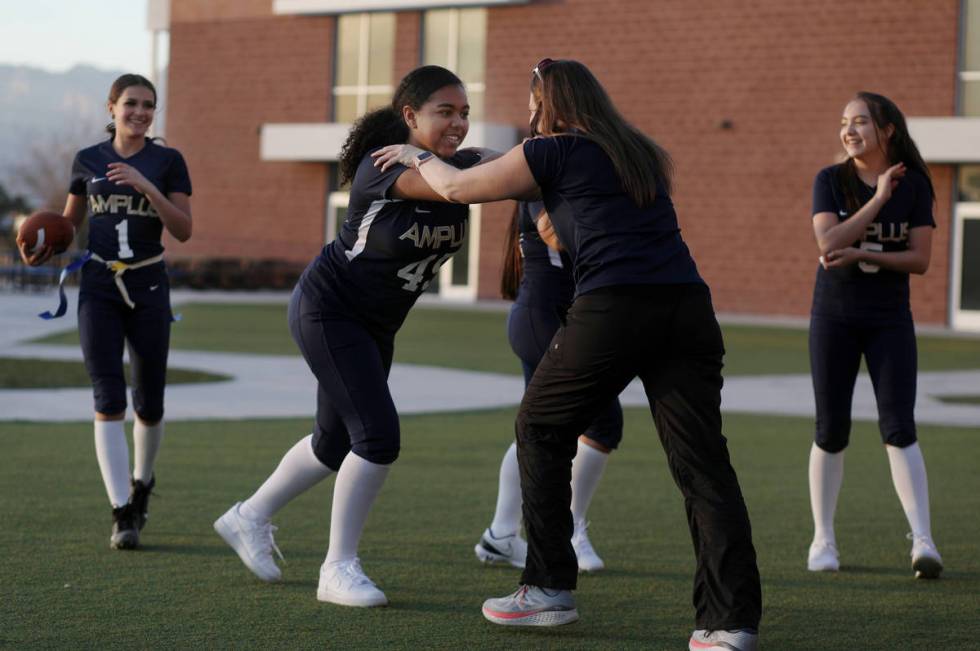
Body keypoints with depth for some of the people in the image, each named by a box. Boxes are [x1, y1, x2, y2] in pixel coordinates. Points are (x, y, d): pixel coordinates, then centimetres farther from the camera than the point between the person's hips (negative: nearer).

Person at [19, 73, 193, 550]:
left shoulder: (168, 162, 1)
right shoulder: (87, 161, 6)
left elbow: (184, 230, -7)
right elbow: (69, 221, 18)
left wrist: (145, 185, -19)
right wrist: (42, 254, -1)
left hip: (147, 287, 0)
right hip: (98, 286, 0)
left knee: (149, 404, 6)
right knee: (108, 399, -11)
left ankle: (141, 482, 36)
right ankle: (122, 514, -12)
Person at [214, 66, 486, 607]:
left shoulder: (460, 164, -4)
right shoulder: (382, 166, -26)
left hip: (375, 326, 8)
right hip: (327, 308, -8)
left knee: (337, 442, 18)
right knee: (378, 436, -16)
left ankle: (250, 518, 39)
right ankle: (338, 570, -5)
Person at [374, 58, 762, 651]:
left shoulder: (554, 153, 8)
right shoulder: (643, 154, 25)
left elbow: (458, 187, 17)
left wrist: (417, 157, 37)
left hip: (613, 308, -5)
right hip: (687, 307, 5)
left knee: (542, 430, 16)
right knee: (703, 463, 0)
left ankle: (550, 589, 17)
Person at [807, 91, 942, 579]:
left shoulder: (914, 185, -1)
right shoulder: (830, 181, -2)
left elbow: (920, 259, -6)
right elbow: (828, 243, -16)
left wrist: (861, 253, -17)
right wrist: (878, 198, -17)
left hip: (890, 320, 0)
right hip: (834, 317, 0)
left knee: (899, 429, -10)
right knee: (831, 432, 4)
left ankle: (923, 542, -13)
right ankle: (823, 540, 14)